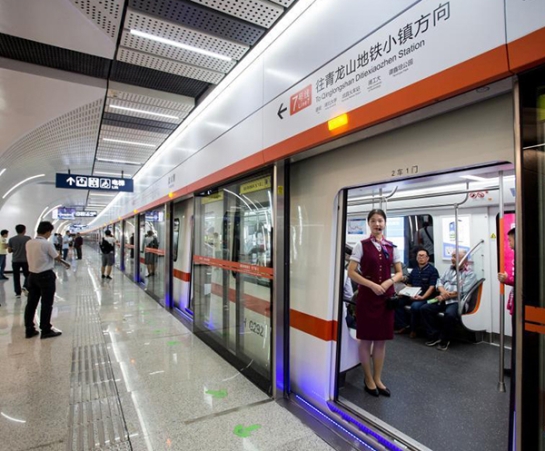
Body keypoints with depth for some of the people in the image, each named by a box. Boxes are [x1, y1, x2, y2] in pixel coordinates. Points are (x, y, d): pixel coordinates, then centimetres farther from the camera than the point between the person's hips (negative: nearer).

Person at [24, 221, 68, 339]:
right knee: (46, 304, 3)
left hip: (32, 275, 7)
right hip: (46, 276, -7)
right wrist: (57, 253, 14)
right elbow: (58, 258, -6)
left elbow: (36, 255, 14)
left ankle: (29, 330, 22)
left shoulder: (29, 243, 2)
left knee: (31, 302, 13)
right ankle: (46, 330, 11)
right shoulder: (47, 244, -17)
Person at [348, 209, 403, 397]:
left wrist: (389, 281, -10)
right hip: (367, 296, -4)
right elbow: (351, 272, -8)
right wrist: (372, 284, -18)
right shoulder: (362, 245, -5)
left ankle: (377, 379, 27)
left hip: (386, 296, 4)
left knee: (382, 339, 12)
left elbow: (400, 273, 10)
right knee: (366, 339, 5)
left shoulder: (392, 247, 7)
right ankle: (368, 380, 23)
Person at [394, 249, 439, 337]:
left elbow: (432, 287, -11)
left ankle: (413, 329, -12)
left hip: (426, 297, -7)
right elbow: (409, 284, 21)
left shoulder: (432, 270, -2)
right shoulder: (414, 271, 19)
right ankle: (404, 326, -7)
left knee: (415, 306, -36)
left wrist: (422, 297, -25)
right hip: (412, 296, 7)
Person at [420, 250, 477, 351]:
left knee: (449, 314, -35)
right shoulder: (450, 269, 17)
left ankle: (444, 339, -10)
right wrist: (443, 291, -10)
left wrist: (445, 296, -12)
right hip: (443, 300, 6)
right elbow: (440, 281, 13)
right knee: (424, 308, -13)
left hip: (457, 302, -6)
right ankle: (435, 335, -2)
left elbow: (462, 292, -14)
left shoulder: (470, 274, -2)